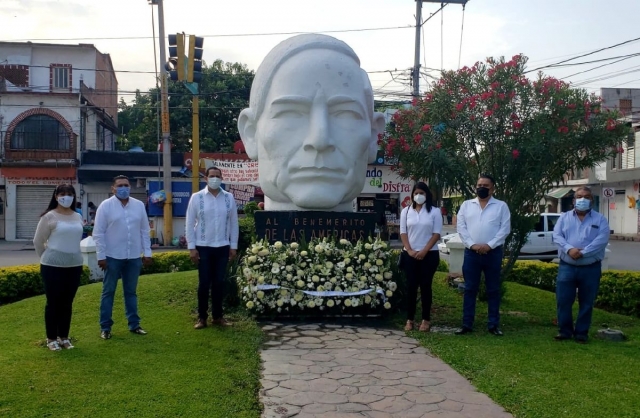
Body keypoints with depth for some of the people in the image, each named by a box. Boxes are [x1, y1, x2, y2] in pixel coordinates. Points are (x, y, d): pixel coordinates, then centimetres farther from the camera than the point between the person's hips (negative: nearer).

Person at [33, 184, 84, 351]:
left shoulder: (78, 217, 7)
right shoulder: (49, 217, -8)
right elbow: (38, 241, -2)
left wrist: (71, 256, 12)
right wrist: (47, 258, 6)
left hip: (74, 266, 5)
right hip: (53, 267, -4)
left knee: (67, 303, 11)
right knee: (53, 303, 3)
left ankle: (64, 337, 22)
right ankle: (51, 338, 15)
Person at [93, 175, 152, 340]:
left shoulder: (139, 205, 5)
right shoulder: (105, 206, -5)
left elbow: (144, 231, 8)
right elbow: (98, 233, -5)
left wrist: (147, 252, 5)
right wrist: (101, 255, -9)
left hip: (134, 257, 3)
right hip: (113, 257, -3)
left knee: (131, 292, 13)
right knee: (108, 292, 6)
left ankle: (134, 324, 21)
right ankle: (105, 327, 13)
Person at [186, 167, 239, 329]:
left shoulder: (229, 198, 2)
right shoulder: (197, 197, -3)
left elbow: (234, 223, 6)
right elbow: (190, 224, -2)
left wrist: (233, 246, 4)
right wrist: (191, 247, -6)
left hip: (222, 247, 2)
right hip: (203, 247, -2)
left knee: (219, 282, 8)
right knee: (204, 283, 3)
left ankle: (217, 316, 19)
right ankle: (202, 317, 14)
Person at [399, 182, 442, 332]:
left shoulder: (434, 212, 0)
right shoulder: (406, 211, 7)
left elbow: (436, 234, -4)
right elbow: (403, 232, 4)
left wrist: (424, 251, -12)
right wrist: (409, 250, -9)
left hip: (430, 254, -2)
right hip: (411, 254, 2)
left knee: (425, 286, 2)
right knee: (411, 286, 2)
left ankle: (426, 319, 9)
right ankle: (409, 319, 8)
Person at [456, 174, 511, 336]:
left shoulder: (501, 206, 4)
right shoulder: (466, 205, 8)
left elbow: (505, 229, -4)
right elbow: (461, 227, 1)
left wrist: (489, 245, -14)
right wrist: (472, 244, -11)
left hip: (493, 253, -1)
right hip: (471, 252, 1)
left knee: (493, 290, 6)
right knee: (470, 289, 5)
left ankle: (493, 325, 15)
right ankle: (467, 324, 10)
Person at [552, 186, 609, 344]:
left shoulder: (600, 219, 4)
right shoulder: (564, 217, 9)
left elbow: (602, 240, -11)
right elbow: (557, 236, -3)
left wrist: (582, 252, -22)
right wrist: (569, 249, -22)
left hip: (591, 268, -1)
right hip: (567, 267, 1)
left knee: (586, 303, 7)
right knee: (563, 301, 3)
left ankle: (581, 333, 19)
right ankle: (564, 330, 16)